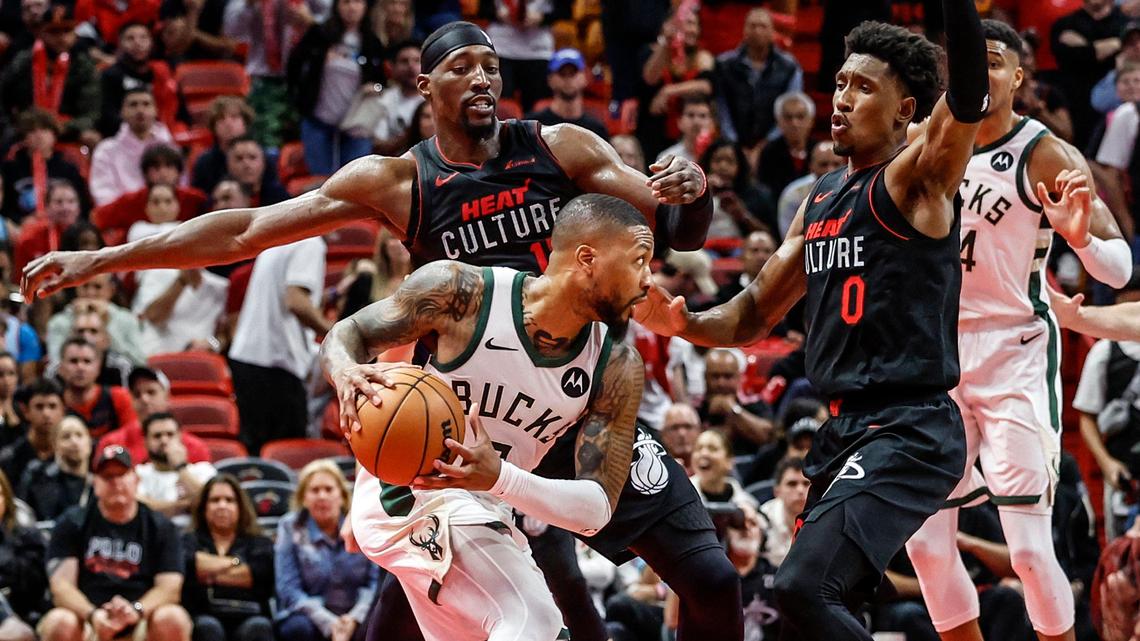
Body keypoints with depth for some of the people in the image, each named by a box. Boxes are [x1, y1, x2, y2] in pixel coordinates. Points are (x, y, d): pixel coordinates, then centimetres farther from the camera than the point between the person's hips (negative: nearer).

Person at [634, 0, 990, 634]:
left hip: (909, 432, -9)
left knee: (805, 586, -24)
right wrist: (685, 324, 5)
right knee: (808, 601, 14)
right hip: (844, 430, 9)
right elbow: (755, 313, 24)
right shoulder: (821, 199, 18)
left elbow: (967, 101, -28)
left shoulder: (918, 178, -6)